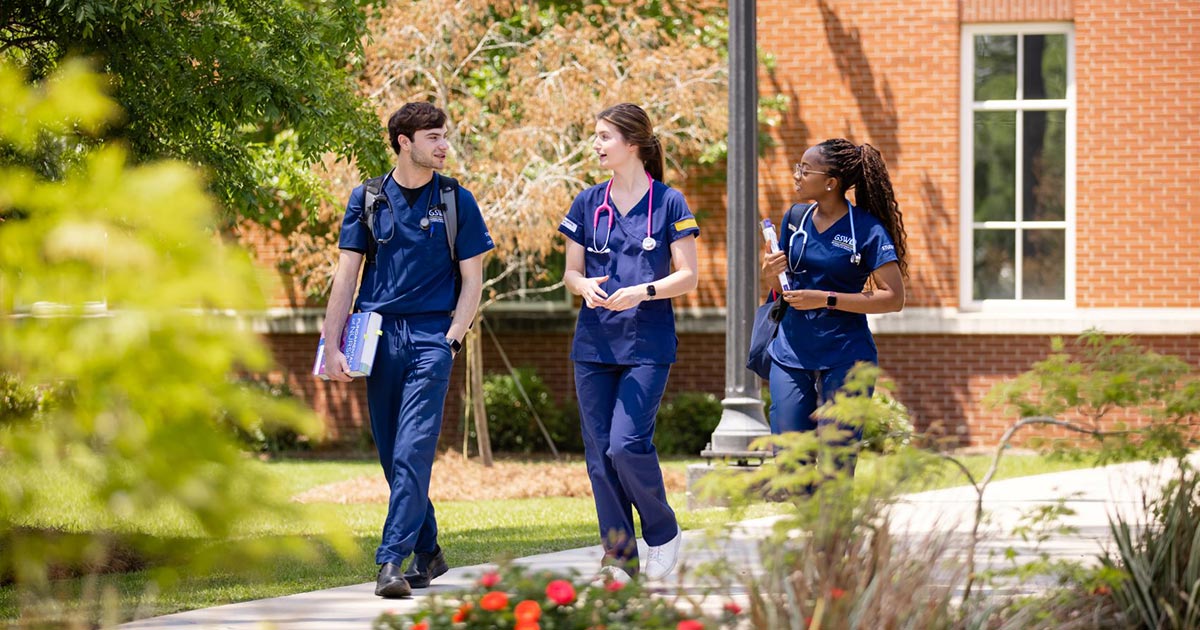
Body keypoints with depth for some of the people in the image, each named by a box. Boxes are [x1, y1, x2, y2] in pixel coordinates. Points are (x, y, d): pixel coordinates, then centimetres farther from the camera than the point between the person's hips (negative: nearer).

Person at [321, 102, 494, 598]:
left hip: (431, 337, -3)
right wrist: (332, 346, 0)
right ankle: (427, 552, 22)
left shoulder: (456, 201, 5)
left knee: (412, 454, -14)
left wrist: (452, 339, -5)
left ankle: (391, 562, -19)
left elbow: (472, 279, 7)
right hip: (379, 336, 3)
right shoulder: (368, 200, 9)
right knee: (391, 456, 7)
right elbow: (346, 274, 8)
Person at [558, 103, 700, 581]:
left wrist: (643, 292, -18)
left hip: (647, 344, -4)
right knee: (599, 452, 3)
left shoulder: (668, 203, -2)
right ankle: (619, 555, 13)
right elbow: (571, 273, 12)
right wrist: (586, 286, -11)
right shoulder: (588, 204, 9)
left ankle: (663, 533, 8)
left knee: (627, 444, -16)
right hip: (594, 342, 4)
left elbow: (688, 276, -2)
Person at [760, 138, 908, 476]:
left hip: (845, 357, -5)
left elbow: (894, 298, -13)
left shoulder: (868, 230, -9)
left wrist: (826, 299, -18)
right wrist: (771, 275, -6)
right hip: (790, 355, 5)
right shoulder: (796, 218, 7)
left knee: (836, 463, -3)